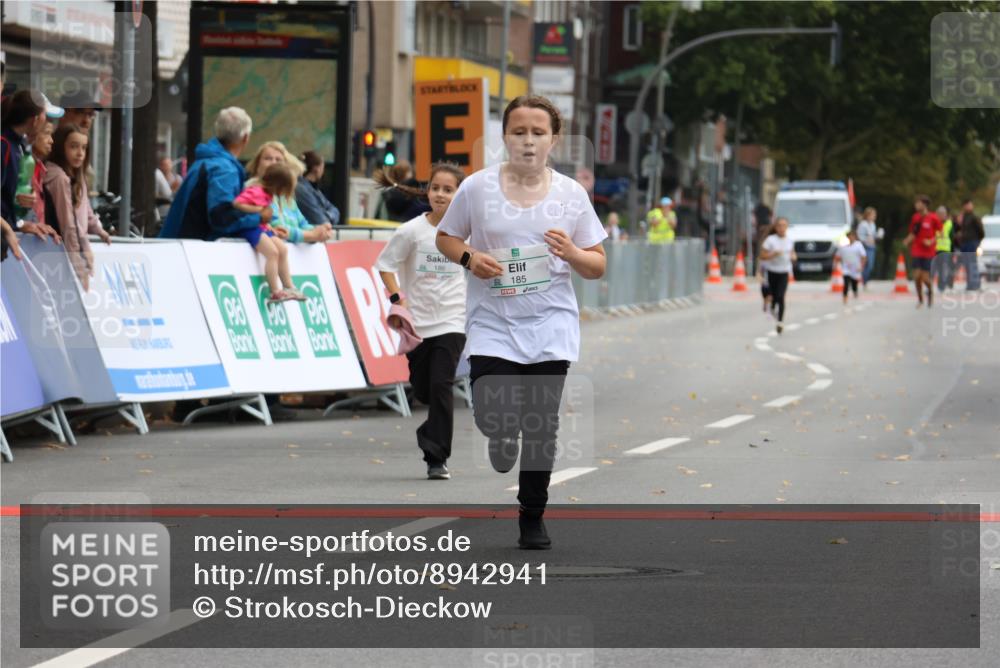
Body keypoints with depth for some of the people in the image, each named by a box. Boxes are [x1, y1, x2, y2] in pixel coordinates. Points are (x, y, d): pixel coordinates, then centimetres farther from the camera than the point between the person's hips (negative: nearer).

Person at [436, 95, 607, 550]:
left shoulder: (571, 193, 2)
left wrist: (572, 253, -15)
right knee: (494, 421, -15)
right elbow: (445, 237, 12)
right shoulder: (477, 187, -1)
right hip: (492, 325, -1)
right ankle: (502, 445, 24)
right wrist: (469, 257, -9)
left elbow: (599, 267, 7)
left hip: (550, 328, 1)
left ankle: (532, 516, 17)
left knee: (541, 426, 0)